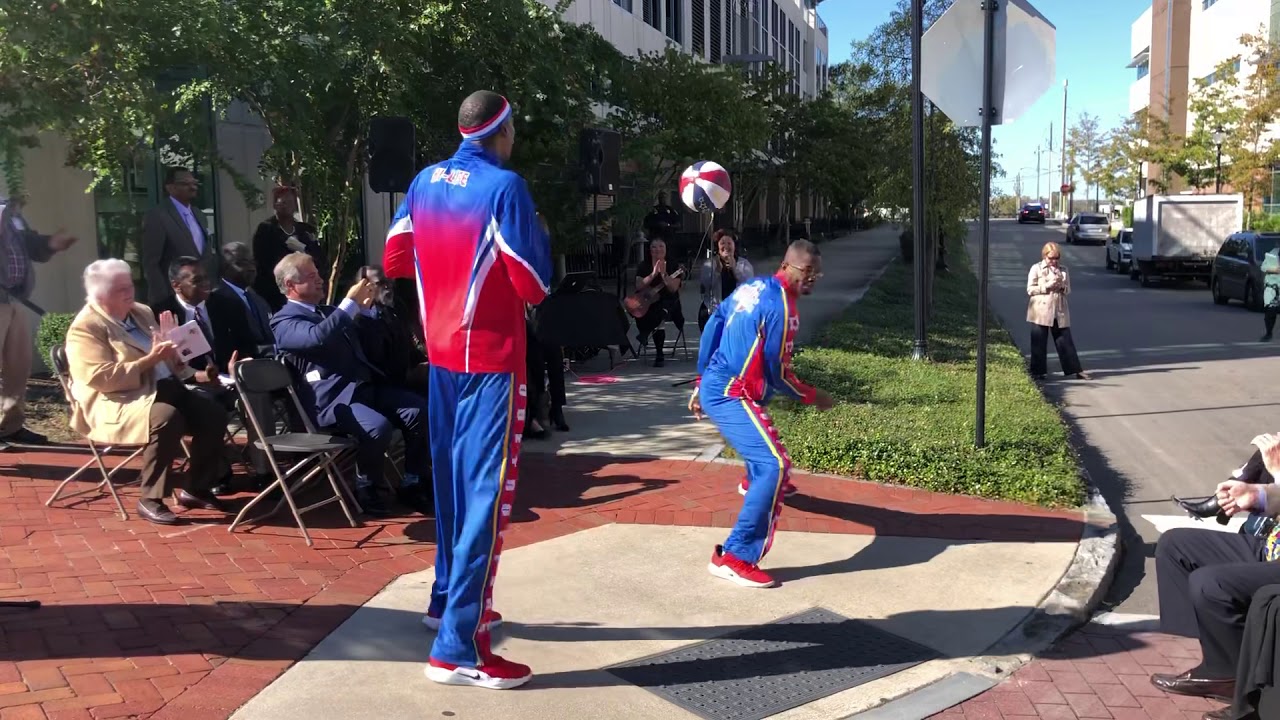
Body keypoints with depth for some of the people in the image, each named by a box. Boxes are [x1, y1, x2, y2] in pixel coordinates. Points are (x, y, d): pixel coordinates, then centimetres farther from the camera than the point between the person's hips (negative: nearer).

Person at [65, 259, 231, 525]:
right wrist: (149, 359, -24)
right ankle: (150, 500, -24)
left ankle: (196, 489, 1)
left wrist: (170, 343, 0)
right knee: (167, 418, -36)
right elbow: (102, 378, -20)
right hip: (117, 402, -8)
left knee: (214, 414, -13)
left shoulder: (141, 312, 16)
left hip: (164, 387, 8)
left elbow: (169, 362, 24)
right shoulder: (85, 327, -7)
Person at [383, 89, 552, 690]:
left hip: (441, 353, 8)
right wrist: (540, 238, 4)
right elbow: (535, 286, -14)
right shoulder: (504, 187, -14)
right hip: (491, 357, -8)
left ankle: (448, 600, 34)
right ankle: (459, 648, -7)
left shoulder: (424, 183, 6)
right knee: (486, 491, -6)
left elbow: (393, 262, 14)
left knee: (451, 478, 19)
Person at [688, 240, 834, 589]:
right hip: (731, 396, -10)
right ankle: (735, 557, -24)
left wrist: (701, 384, 21)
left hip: (713, 387, 10)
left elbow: (712, 327, 16)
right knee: (775, 465, -21)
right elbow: (777, 372, -15)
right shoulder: (781, 305, -17)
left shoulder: (752, 286, 10)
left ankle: (756, 482, 71)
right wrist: (813, 397, 1)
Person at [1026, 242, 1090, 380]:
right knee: (1039, 343, 1)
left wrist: (1062, 287, -9)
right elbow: (1030, 289, -5)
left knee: (1065, 341, 5)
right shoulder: (1036, 269, 0)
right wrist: (1047, 286, -17)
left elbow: (1068, 290, 14)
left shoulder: (1063, 270, 11)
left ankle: (1075, 370, 8)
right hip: (1041, 312, -3)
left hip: (1060, 312, 3)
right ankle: (1038, 371, 10)